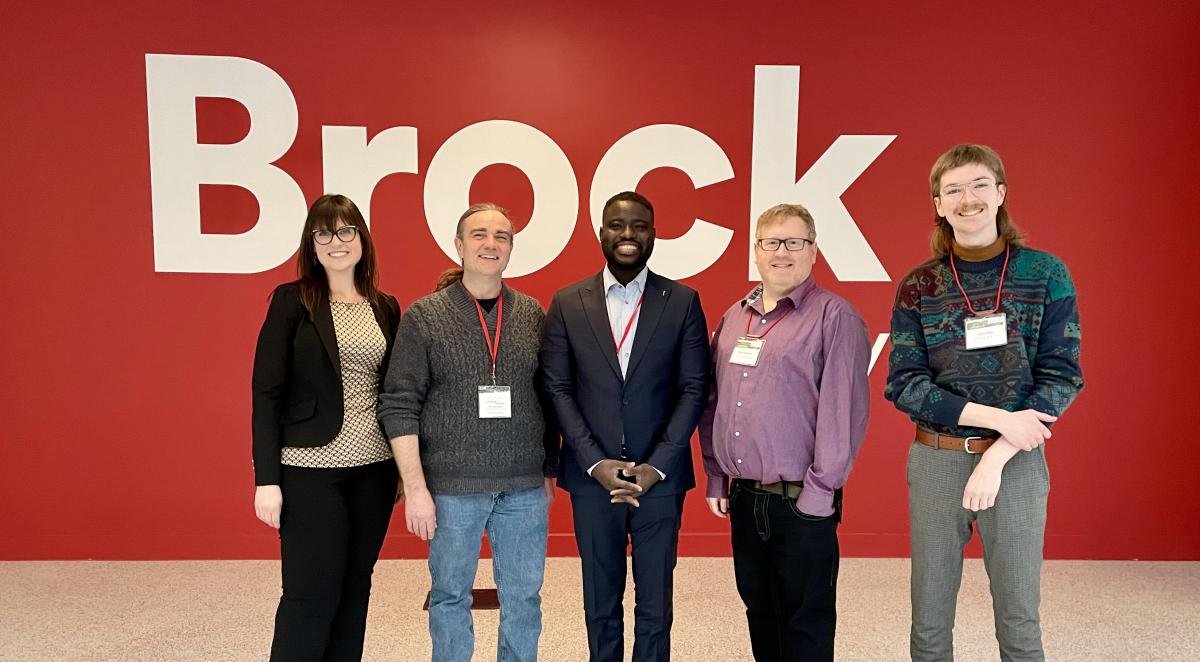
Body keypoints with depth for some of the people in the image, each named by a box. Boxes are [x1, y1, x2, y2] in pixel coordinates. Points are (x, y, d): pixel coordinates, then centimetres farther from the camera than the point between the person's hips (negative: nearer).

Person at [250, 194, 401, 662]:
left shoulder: (386, 307, 8)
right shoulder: (292, 301, -4)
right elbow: (267, 393, -6)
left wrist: (405, 467, 9)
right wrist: (266, 479, -10)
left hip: (374, 468, 4)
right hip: (311, 469, -4)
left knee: (354, 587, 12)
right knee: (311, 594, 1)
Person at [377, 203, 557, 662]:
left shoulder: (533, 315, 6)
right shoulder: (424, 316, -2)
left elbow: (548, 397, 10)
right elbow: (399, 406, -5)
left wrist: (549, 471, 9)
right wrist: (415, 487, -9)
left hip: (525, 487, 3)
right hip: (451, 487, -2)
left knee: (524, 597, 12)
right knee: (450, 597, 11)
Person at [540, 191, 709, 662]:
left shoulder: (683, 302, 0)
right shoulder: (567, 303, 2)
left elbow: (694, 388, -2)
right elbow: (557, 388, 0)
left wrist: (657, 466, -10)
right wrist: (595, 463, -9)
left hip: (660, 477, 0)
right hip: (592, 477, 1)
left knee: (655, 601, 10)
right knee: (600, 602, 14)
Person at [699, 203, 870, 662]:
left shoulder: (836, 317, -8)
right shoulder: (733, 318, 11)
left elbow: (845, 410, -14)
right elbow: (713, 401, 13)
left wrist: (820, 490, -14)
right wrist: (715, 478, 10)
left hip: (802, 502, -5)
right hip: (742, 499, 6)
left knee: (806, 624, 8)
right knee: (759, 611, 19)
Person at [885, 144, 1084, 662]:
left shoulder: (1046, 274, -1)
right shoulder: (918, 287, 0)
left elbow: (1061, 377, -5)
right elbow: (904, 385, -5)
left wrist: (998, 456, -15)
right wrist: (997, 417, -16)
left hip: (1018, 463, 0)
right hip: (935, 462, 1)